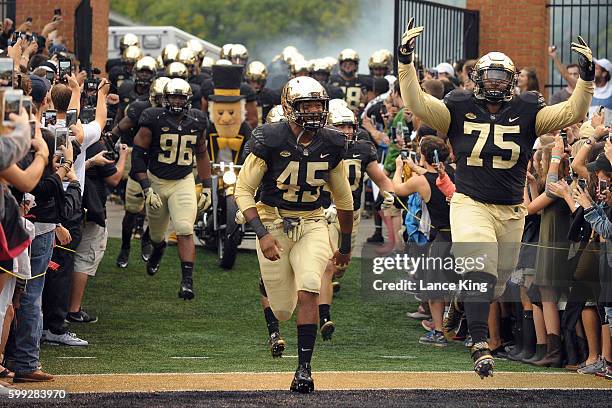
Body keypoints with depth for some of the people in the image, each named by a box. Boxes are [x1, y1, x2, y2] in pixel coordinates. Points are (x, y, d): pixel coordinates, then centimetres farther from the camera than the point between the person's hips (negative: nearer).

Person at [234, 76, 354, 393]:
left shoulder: (331, 145, -4)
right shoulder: (270, 141, -16)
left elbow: (343, 197, 11)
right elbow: (243, 190, -11)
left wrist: (346, 245, 17)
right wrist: (262, 234, -23)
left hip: (311, 224, 2)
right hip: (272, 224, -2)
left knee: (308, 292, -21)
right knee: (283, 309, 3)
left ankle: (304, 368, -14)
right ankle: (274, 325, 44)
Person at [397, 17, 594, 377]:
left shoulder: (527, 112, 0)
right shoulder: (460, 109, -2)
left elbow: (572, 113, -7)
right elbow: (417, 104, -11)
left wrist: (587, 77, -20)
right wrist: (406, 61, -20)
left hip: (511, 210, 3)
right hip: (470, 203, -3)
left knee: (496, 283, 13)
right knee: (479, 273, -21)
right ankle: (481, 345, -26)